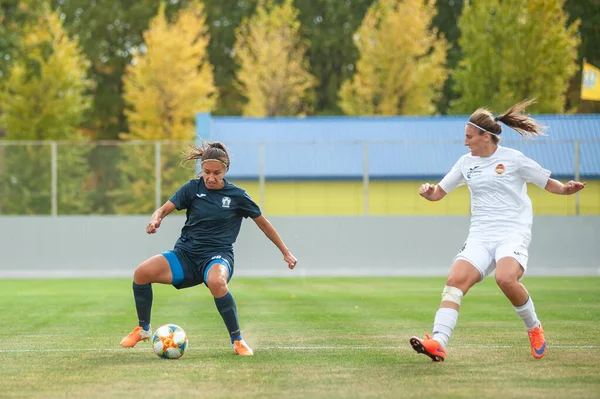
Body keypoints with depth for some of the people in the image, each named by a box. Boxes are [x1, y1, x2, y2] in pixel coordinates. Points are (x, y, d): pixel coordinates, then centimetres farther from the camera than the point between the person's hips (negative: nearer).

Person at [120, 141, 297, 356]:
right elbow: (164, 209, -3)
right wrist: (155, 220, -27)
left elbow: (263, 223, 11)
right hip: (186, 253, 3)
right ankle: (143, 328, 3)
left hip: (218, 255, -3)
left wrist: (285, 252, 14)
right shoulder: (193, 188, 3)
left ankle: (237, 340, -21)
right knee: (142, 272, -22)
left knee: (216, 282, -41)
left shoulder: (237, 195, 0)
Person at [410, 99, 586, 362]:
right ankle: (438, 343, -30)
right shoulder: (466, 163, 12)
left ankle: (534, 329, -6)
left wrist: (567, 189, -15)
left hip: (513, 234, -5)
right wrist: (428, 191, -4)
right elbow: (438, 193, 19)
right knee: (456, 279, -20)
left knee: (505, 278, -32)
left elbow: (548, 184, 6)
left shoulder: (512, 159, -1)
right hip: (480, 236, 5)